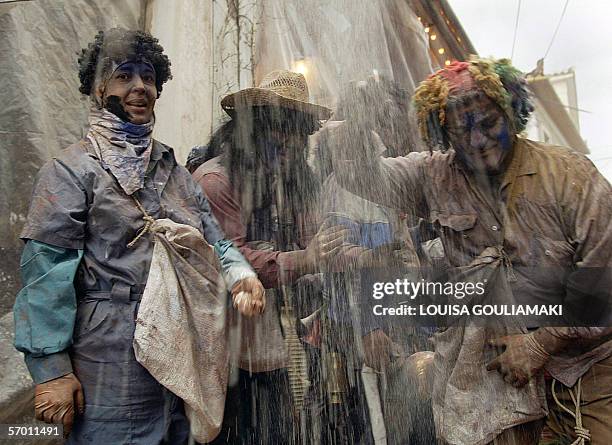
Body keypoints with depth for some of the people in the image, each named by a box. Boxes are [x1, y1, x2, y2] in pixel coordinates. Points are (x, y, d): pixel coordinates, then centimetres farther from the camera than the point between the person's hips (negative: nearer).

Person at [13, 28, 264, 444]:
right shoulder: (71, 169, -6)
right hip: (111, 359, -5)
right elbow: (46, 272, -11)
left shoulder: (174, 171, 12)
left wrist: (240, 273, -12)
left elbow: (213, 239, 9)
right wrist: (51, 370, -15)